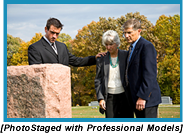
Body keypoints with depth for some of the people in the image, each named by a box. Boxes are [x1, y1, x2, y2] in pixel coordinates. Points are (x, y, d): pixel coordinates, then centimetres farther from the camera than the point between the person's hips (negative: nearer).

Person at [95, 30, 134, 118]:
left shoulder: (126, 56, 3)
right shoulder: (101, 60, 6)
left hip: (125, 97, 0)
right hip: (109, 98, 1)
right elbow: (98, 81, 8)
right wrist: (100, 98, -3)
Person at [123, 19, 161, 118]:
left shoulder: (147, 46, -13)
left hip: (147, 98, -10)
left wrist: (142, 97, -23)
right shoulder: (133, 47, 19)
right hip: (136, 98, 10)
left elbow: (150, 74, -20)